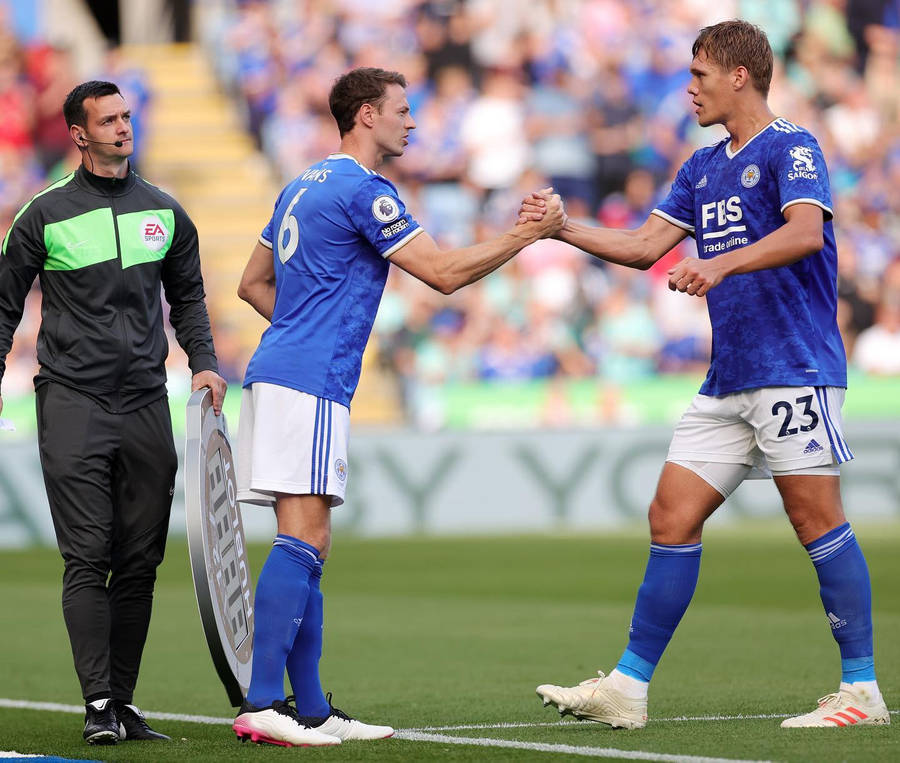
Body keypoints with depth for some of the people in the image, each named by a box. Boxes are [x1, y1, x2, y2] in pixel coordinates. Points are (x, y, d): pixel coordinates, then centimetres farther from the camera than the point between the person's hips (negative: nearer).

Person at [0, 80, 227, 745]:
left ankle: (124, 701, 8)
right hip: (72, 400, -4)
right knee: (87, 556, -10)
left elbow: (187, 296, 23)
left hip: (146, 403, 4)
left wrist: (204, 363, 9)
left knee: (140, 560, 2)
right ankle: (98, 704, -11)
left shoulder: (164, 212, 12)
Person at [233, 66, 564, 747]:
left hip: (279, 376, 10)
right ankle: (262, 705, -20)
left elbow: (252, 284, 26)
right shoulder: (363, 191, -9)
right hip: (310, 384, -10)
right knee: (303, 542, -14)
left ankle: (312, 709, 10)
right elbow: (444, 272, -12)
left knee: (306, 547, 9)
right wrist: (528, 233, -5)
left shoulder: (304, 186, 21)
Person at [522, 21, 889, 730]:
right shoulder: (704, 167, 18)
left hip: (795, 372, -8)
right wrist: (563, 228, 11)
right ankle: (627, 689, 6)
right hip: (728, 380, 8)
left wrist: (721, 264, -35)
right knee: (672, 518, 4)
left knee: (817, 519, -7)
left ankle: (862, 690, 0)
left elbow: (805, 232, -24)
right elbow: (645, 245, 20)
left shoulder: (791, 148, -7)